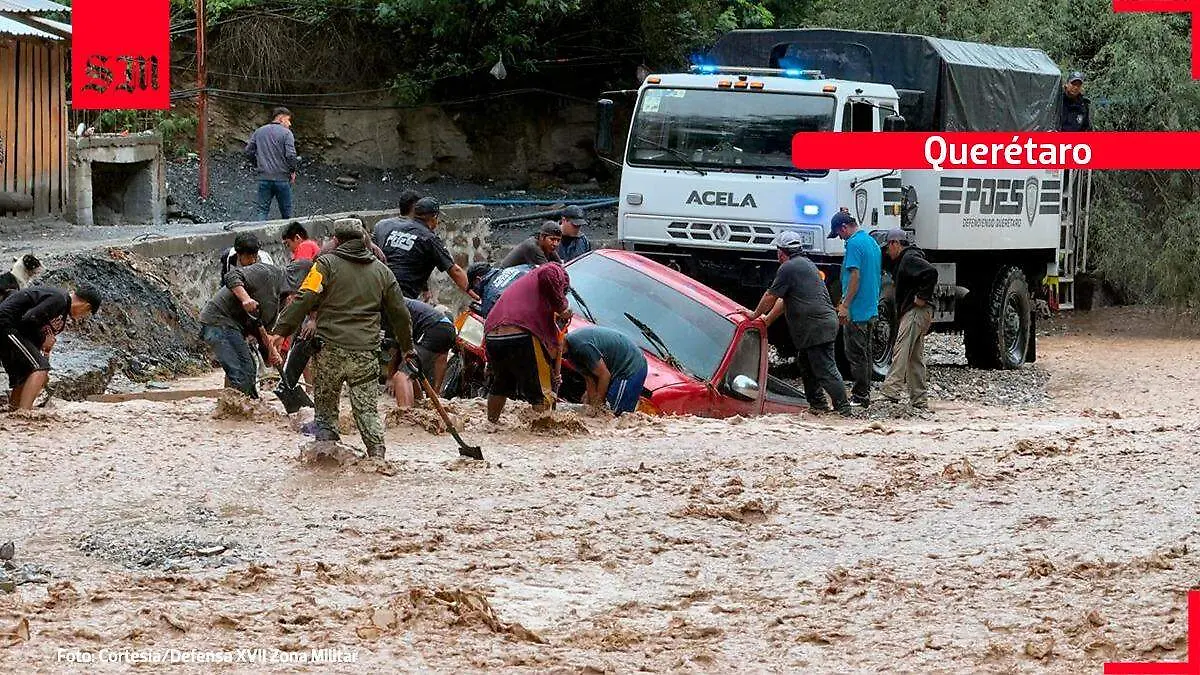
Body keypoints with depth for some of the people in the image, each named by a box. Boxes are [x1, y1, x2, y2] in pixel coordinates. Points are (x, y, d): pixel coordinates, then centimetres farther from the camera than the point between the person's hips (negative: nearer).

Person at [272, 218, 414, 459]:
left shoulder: (326, 264, 2)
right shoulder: (381, 271, 15)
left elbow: (304, 301, -8)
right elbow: (399, 313, 20)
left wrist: (280, 330, -7)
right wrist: (407, 347, 32)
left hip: (330, 347, -3)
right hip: (366, 353, 3)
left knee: (325, 405, 9)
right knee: (367, 408, 5)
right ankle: (377, 454, -7)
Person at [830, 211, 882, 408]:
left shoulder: (854, 244, -14)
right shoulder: (872, 242, 14)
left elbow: (855, 276, -21)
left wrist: (845, 305, -19)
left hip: (856, 310, -10)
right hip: (871, 309, 10)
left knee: (855, 354, -4)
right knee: (865, 353, 15)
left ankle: (859, 396, -3)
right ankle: (864, 394, 19)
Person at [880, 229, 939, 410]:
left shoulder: (909, 259, -10)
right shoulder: (902, 261, 24)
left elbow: (931, 272, -25)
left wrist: (923, 297, -21)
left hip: (916, 312, -11)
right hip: (913, 313, 11)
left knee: (901, 350, -19)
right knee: (915, 357, 11)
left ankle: (891, 391, -30)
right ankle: (919, 401, 12)